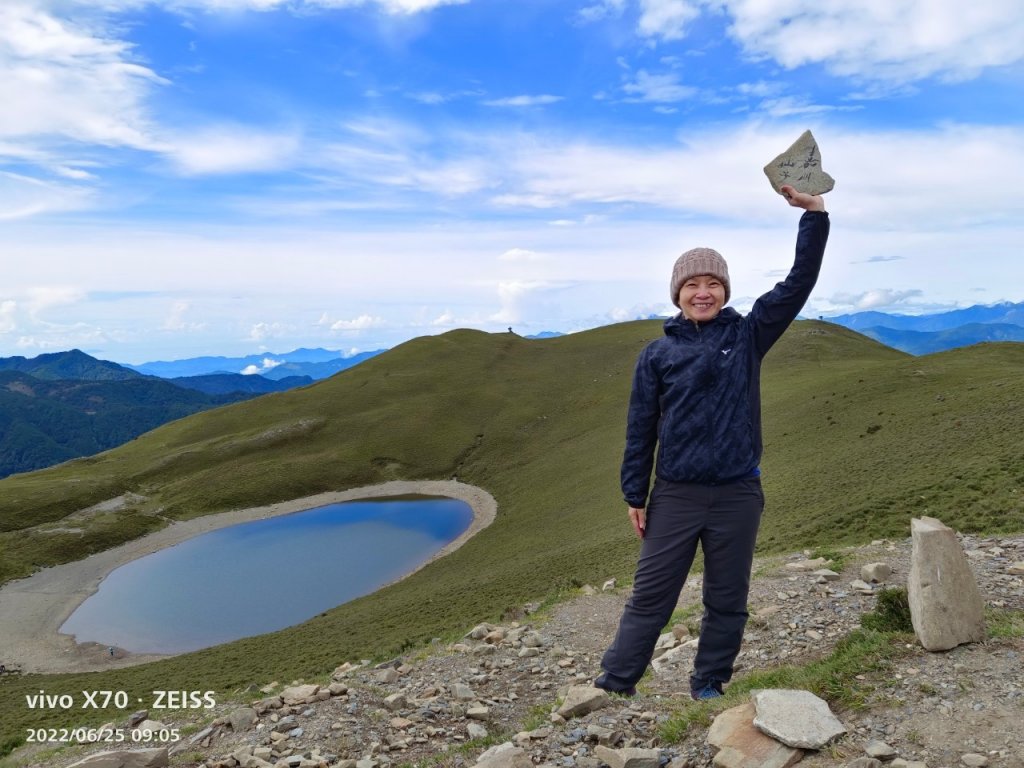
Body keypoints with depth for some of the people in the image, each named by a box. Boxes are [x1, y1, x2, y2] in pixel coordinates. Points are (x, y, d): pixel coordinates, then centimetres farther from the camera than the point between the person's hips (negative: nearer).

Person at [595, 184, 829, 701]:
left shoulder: (748, 336, 2)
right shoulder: (657, 355, 0)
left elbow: (800, 281, -5)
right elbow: (640, 428, 1)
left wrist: (814, 213, -14)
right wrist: (634, 496, 0)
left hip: (738, 494, 1)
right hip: (675, 495, -1)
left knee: (727, 600, 12)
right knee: (650, 596, 4)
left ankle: (709, 687, 30)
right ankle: (613, 684, 15)